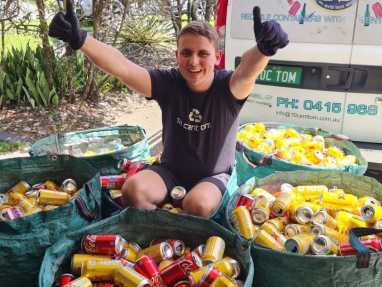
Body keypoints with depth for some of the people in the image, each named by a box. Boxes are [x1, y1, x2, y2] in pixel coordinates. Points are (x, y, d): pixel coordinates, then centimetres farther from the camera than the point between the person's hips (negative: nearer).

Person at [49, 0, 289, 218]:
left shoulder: (228, 88, -20)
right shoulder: (168, 83, -15)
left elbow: (247, 72, -43)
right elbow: (123, 68, -28)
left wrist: (264, 48, -68)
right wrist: (79, 39, -44)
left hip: (214, 175, -2)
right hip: (171, 170, 2)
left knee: (197, 204, -33)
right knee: (133, 189, -24)